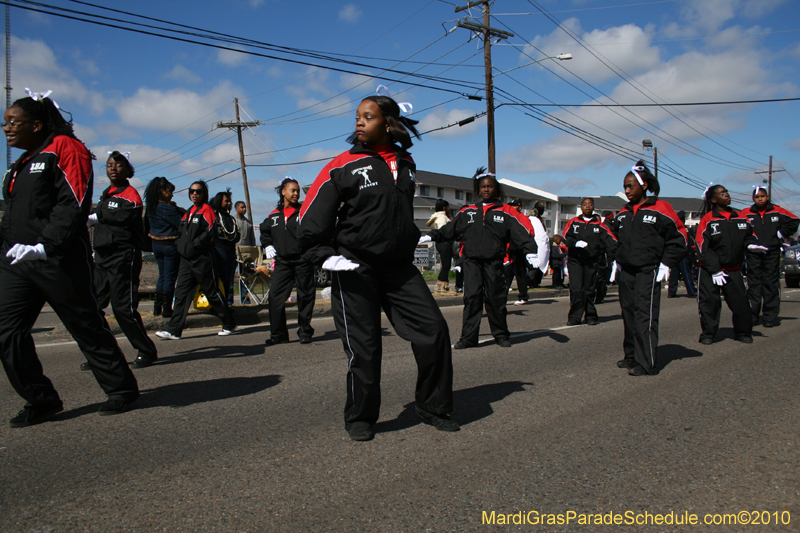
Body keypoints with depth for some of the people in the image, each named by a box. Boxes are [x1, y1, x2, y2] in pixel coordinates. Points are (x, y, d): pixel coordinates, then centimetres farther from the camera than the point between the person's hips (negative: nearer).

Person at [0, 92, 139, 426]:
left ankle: (121, 389, 14)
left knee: (87, 326, -1)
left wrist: (45, 245, -25)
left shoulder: (64, 149, -6)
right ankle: (41, 401, 14)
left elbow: (74, 205, -17)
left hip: (59, 261, -9)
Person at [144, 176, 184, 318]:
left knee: (162, 275, 18)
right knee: (170, 277, -1)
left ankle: (157, 308, 20)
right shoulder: (167, 207, -17)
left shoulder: (151, 207, 7)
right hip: (170, 244, -8)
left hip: (156, 244, 8)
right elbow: (180, 223, -14)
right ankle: (167, 310, 3)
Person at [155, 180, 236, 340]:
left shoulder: (206, 210, -4)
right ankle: (174, 330, 1)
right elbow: (183, 232, 23)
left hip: (202, 258, -7)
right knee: (181, 293, 1)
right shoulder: (188, 212, 19)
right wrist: (180, 244, 6)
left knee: (212, 291, 0)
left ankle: (229, 324, 13)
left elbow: (209, 232, -15)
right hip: (186, 259, 7)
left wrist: (194, 245, -19)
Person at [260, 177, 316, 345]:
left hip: (303, 261, -3)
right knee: (275, 296, -3)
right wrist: (267, 245, 13)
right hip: (282, 262, 3)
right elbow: (264, 231, 28)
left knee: (305, 296, 3)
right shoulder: (273, 216, 13)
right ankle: (278, 333, 7)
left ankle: (305, 332, 15)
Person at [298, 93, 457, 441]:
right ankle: (360, 418, 21)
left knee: (434, 329, -1)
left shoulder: (405, 164, 10)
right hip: (355, 269, -4)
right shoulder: (344, 166, -4)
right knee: (364, 346, -1)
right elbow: (312, 218, -4)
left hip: (399, 266, 5)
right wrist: (325, 256, -13)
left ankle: (432, 405, 18)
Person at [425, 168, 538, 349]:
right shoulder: (467, 211, 15)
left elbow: (522, 233, 1)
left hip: (494, 262, -1)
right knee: (471, 297, -6)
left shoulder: (505, 212, 8)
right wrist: (431, 236, 16)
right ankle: (468, 337, -1)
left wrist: (530, 252, -11)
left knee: (496, 298, 3)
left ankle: (501, 335, 18)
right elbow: (449, 229, 21)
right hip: (472, 261, 1)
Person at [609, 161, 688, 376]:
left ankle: (647, 363, -6)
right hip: (625, 272, 7)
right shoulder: (623, 213, 13)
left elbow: (678, 238, -1)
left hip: (648, 272, -6)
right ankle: (632, 356, 20)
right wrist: (616, 261, 18)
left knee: (645, 315, -10)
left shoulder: (660, 210, -5)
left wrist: (666, 264, -6)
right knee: (628, 314, 10)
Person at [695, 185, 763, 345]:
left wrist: (751, 244, -7)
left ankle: (743, 332, 20)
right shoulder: (707, 220, -7)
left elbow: (749, 235, 19)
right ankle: (708, 333, 11)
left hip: (734, 269, 4)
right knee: (709, 302, -2)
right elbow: (702, 247, -10)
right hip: (710, 270, -4)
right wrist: (714, 270, -13)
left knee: (740, 301, 2)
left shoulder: (740, 218, 7)